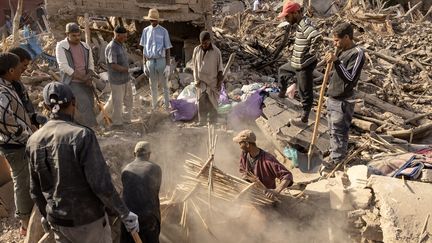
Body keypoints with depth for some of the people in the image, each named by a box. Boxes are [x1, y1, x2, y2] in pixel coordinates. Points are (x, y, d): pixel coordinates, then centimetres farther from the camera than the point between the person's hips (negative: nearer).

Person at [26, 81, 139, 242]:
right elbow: (101, 184, -27)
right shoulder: (81, 136, -25)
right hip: (88, 220, -5)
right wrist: (125, 214, -15)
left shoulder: (34, 141, -6)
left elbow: (36, 189, 5)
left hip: (58, 222, 5)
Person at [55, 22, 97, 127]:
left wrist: (89, 77, -8)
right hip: (72, 83, -5)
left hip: (86, 84, 5)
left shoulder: (85, 47, 12)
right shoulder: (61, 46, -4)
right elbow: (64, 67, -12)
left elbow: (91, 65, 14)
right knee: (83, 106, -18)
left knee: (88, 106, 4)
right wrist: (83, 78, -13)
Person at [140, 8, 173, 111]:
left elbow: (167, 49, -5)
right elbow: (144, 49, 7)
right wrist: (144, 65, 4)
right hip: (150, 62, 3)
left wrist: (168, 65, -10)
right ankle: (154, 104, 29)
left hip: (161, 61, -3)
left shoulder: (163, 31, -6)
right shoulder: (146, 31, 2)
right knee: (153, 85, 14)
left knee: (164, 85, 8)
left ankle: (167, 105, 22)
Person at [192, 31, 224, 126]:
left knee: (212, 102, 5)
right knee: (201, 101, -7)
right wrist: (196, 80, 2)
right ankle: (202, 123, -1)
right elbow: (195, 66, 7)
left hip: (213, 81, -1)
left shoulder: (216, 51, -8)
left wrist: (220, 82, -3)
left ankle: (213, 122, 19)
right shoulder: (196, 50, -1)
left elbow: (220, 68, -2)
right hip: (201, 81, 1)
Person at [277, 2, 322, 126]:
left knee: (305, 93, 3)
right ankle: (282, 93, 51)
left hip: (304, 65, -10)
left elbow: (317, 37, -42)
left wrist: (311, 52, -27)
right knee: (282, 70, 32)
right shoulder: (301, 23, 6)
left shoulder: (304, 25, -25)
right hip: (297, 62, 10)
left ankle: (304, 119, 16)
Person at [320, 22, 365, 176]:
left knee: (339, 133, 0)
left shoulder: (357, 53, -16)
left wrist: (336, 61, -30)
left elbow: (350, 78, -25)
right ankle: (334, 156, 31)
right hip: (332, 98, 9)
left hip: (343, 101, -9)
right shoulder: (341, 51, 10)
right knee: (333, 131, 17)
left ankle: (336, 162, 11)